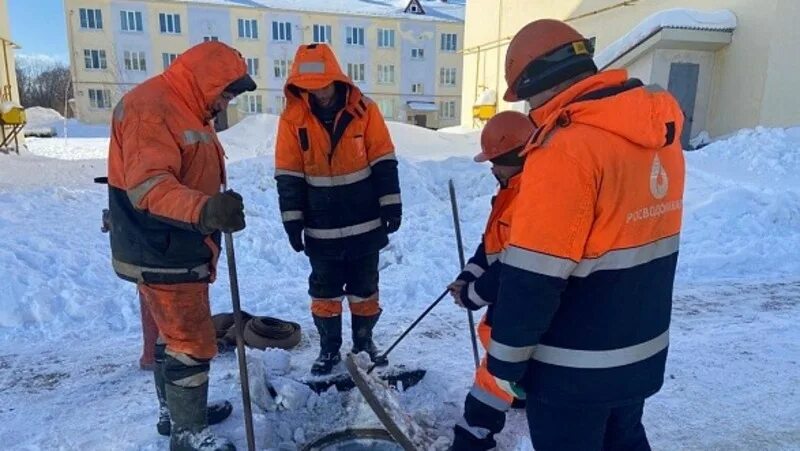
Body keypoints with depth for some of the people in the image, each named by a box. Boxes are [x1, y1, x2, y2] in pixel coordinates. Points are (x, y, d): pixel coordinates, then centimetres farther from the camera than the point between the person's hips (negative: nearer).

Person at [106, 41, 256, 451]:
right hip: (161, 257, -10)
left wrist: (216, 212, 28)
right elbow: (148, 185, -32)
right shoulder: (149, 107, -19)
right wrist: (205, 211, -47)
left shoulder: (189, 112, 14)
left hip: (181, 253, 10)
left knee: (175, 335, 21)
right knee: (193, 343, -2)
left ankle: (175, 410, 39)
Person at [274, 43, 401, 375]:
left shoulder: (364, 110, -7)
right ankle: (329, 348, 29)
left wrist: (391, 205, -5)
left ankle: (364, 342, 33)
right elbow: (288, 176, -3)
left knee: (365, 288, 14)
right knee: (325, 291, 12)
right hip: (321, 228, 0)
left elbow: (383, 163, -3)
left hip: (365, 223, 0)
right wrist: (293, 221, -3)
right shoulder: (292, 118, -6)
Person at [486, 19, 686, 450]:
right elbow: (633, 240, 9)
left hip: (576, 368, -7)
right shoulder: (658, 133, 1)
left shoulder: (566, 149, -25)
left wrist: (506, 362, -11)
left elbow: (533, 278, -24)